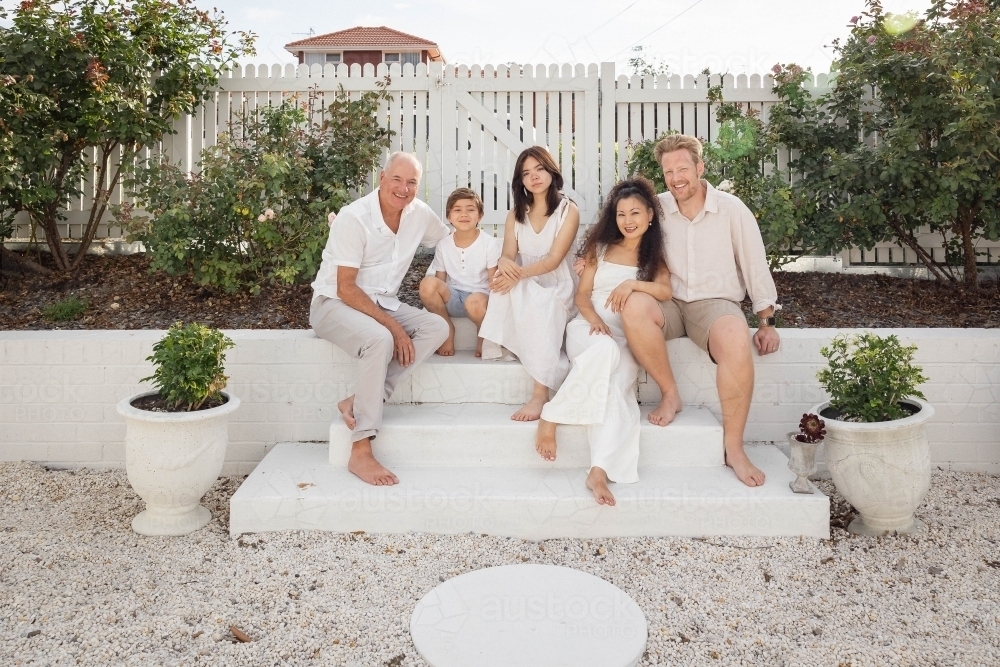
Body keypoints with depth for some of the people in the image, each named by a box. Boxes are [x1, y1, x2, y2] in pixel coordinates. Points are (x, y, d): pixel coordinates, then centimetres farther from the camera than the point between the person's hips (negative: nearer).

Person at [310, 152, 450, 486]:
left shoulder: (420, 214, -2)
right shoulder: (354, 218, -19)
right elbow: (345, 289, -21)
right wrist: (394, 327, -25)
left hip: (382, 304, 7)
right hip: (335, 303, -7)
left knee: (437, 327, -16)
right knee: (380, 339, -36)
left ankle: (357, 401, -21)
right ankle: (360, 452, -31)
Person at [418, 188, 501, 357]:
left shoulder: (489, 244, -6)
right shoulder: (443, 246, 2)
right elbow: (440, 281, 7)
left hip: (480, 295, -3)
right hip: (452, 298, 3)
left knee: (475, 302, -40)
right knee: (428, 283, -27)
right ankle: (447, 329, -4)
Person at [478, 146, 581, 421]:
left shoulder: (569, 210, -2)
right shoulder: (516, 213, 11)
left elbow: (553, 260, -14)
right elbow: (508, 255, 1)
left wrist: (519, 273, -32)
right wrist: (504, 264, -27)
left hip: (558, 288, -3)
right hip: (523, 289, 3)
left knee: (539, 308, -39)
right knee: (504, 284, -34)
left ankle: (540, 393, -42)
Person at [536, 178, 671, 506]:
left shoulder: (655, 258, 16)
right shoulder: (601, 247, 14)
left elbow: (666, 291, -4)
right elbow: (582, 294, 7)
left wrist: (633, 284, -22)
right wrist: (594, 319, -14)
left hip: (626, 340, 1)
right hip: (588, 328, -1)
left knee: (618, 386, -33)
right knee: (605, 349, -40)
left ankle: (600, 471, -42)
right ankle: (551, 416, -31)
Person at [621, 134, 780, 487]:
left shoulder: (732, 209, -1)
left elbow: (756, 267, 4)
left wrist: (767, 322, 2)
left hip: (717, 303, -2)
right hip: (670, 303, 2)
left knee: (737, 345, -36)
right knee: (633, 306, -33)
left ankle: (733, 447, -18)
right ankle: (670, 393, -14)